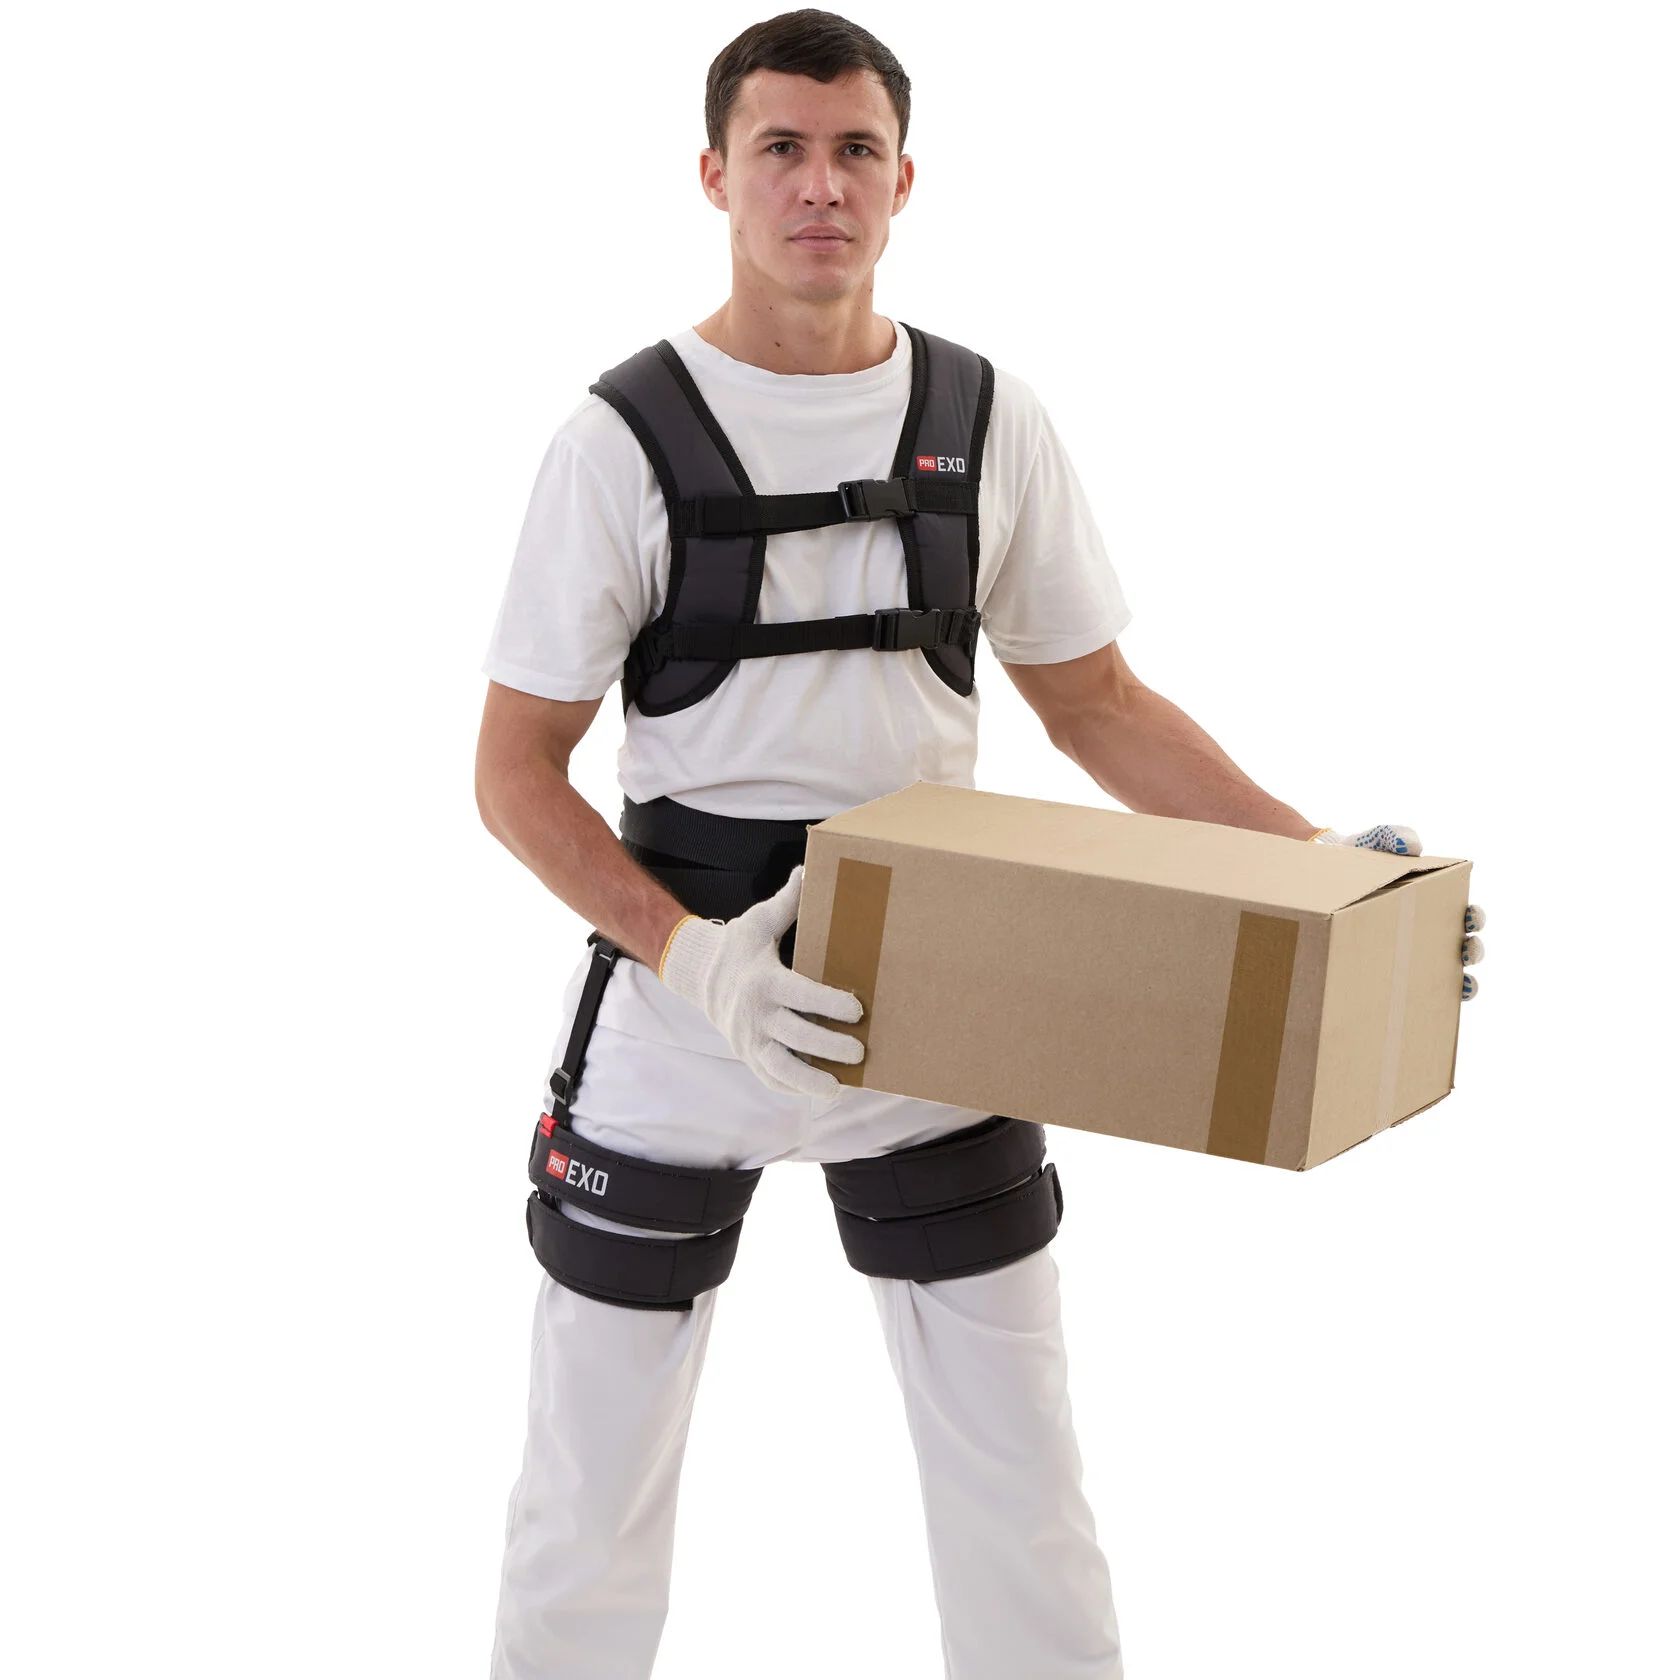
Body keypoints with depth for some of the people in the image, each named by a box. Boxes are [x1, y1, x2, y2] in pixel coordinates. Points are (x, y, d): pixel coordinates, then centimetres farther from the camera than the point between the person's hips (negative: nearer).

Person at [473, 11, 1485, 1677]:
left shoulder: (989, 424, 1)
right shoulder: (625, 437, -8)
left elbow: (1095, 701, 9)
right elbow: (515, 767, -7)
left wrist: (1310, 858, -4)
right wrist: (686, 953, -22)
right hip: (679, 1005, -2)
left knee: (1023, 1493, 9)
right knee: (591, 1498, 10)